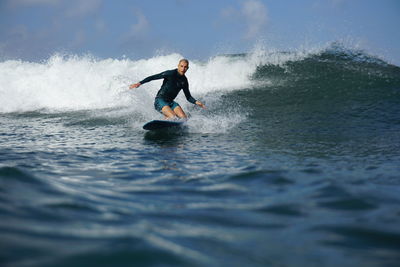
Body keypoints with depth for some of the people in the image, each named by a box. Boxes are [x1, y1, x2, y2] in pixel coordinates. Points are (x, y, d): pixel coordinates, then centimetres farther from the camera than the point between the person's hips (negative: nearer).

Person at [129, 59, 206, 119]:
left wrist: (196, 102, -4)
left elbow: (188, 97, 15)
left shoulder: (184, 81, 7)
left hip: (170, 102, 7)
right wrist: (139, 83, -23)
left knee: (184, 118, -14)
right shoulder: (171, 74, -12)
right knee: (173, 117, -27)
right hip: (160, 100, -6)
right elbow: (153, 77, -14)